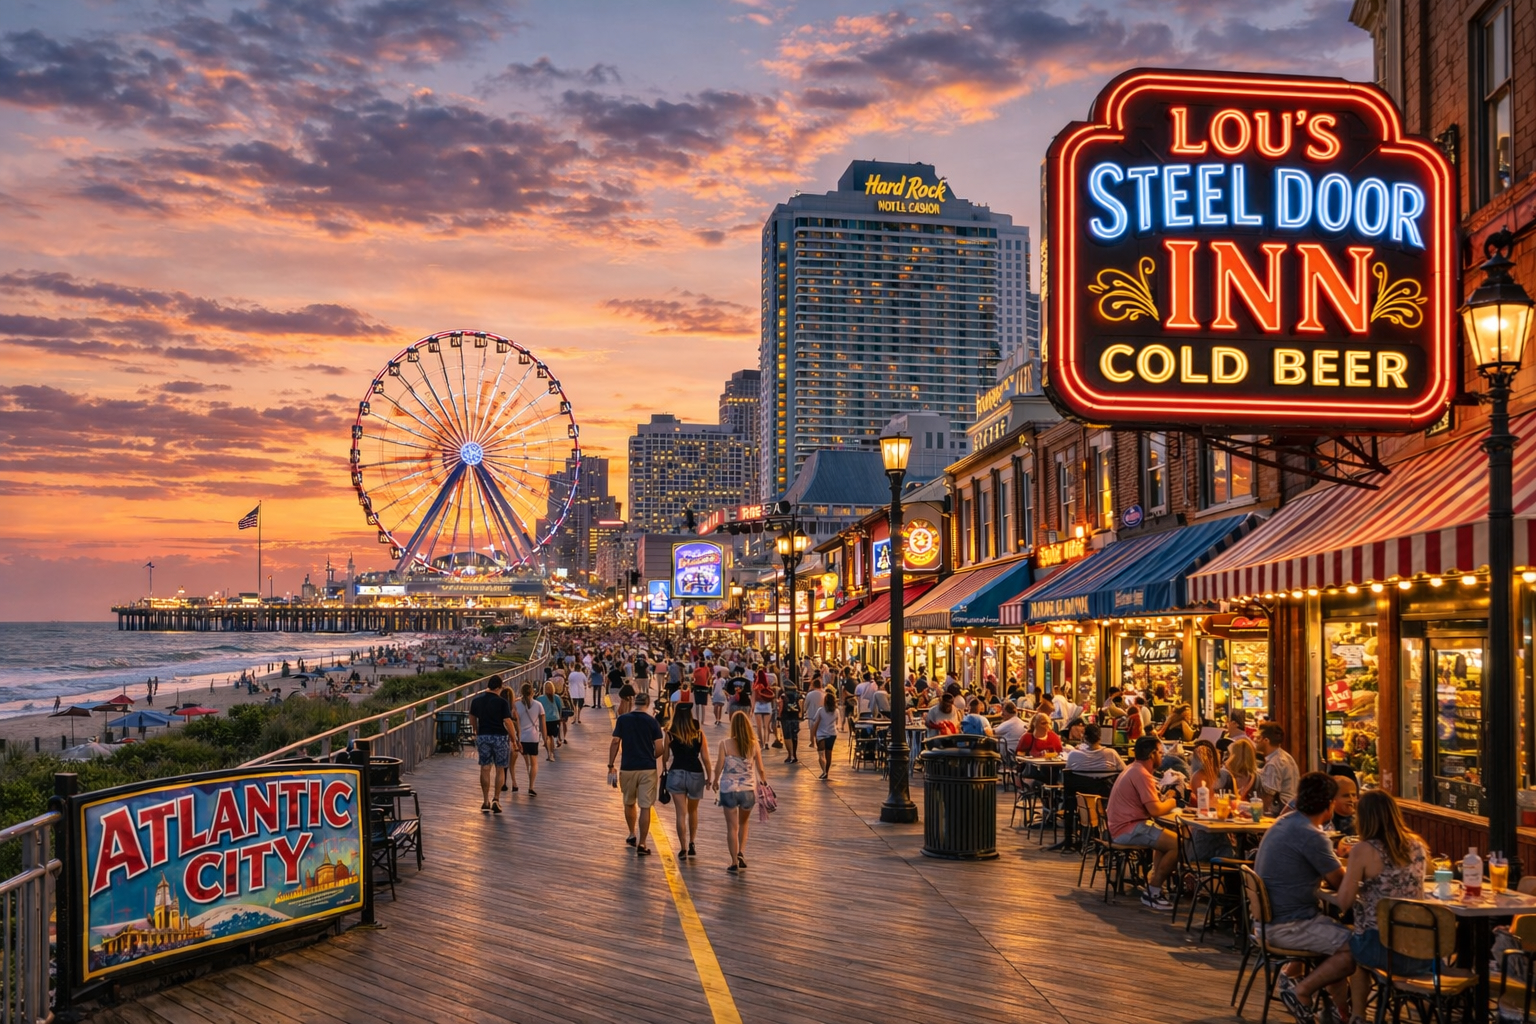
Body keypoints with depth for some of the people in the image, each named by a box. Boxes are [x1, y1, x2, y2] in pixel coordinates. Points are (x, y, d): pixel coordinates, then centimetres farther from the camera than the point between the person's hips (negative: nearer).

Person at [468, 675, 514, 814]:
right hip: (500, 736, -3)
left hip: (483, 736, 3)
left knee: (485, 769, 8)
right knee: (500, 769, 7)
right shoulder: (502, 702, -12)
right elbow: (507, 721, -15)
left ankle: (485, 802, 9)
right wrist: (513, 739, -5)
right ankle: (496, 799, 0)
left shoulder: (476, 700, 3)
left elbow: (472, 717, 16)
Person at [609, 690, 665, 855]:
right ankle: (641, 844, -1)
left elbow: (615, 742, -4)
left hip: (627, 768, 2)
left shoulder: (622, 719, 0)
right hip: (647, 768, -2)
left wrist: (611, 766, 1)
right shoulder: (652, 721, -4)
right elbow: (659, 748, -6)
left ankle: (632, 835, 36)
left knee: (629, 803, 23)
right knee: (645, 807, 1)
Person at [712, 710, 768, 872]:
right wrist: (764, 784, 14)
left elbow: (719, 766, -7)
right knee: (743, 822, 25)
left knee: (732, 827, 7)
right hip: (748, 789, 2)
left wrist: (716, 781, 11)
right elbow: (760, 769, -2)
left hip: (729, 788, -2)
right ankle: (741, 852, 10)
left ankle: (734, 862, 8)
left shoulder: (726, 744, -10)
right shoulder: (754, 744, -6)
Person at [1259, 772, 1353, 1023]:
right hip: (1288, 925, -11)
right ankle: (1301, 991, -8)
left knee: (1340, 937, 23)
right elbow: (1340, 882, -11)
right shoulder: (1310, 836, -21)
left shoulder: (1285, 822, 10)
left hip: (1271, 918, 11)